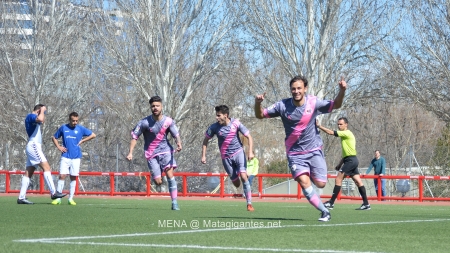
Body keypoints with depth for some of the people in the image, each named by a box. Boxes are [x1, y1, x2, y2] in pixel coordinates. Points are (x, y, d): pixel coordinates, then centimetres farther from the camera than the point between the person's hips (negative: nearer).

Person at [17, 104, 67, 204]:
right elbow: (40, 119, -30)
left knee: (28, 173, 6)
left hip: (34, 147, 11)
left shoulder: (32, 117, 22)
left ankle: (21, 197, 3)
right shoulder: (31, 116, -8)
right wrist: (42, 110, -12)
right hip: (33, 146, -11)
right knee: (46, 167, -15)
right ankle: (53, 193, -22)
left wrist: (43, 112, 27)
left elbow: (42, 121, 42)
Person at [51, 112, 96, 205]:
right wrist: (58, 147, 2)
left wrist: (82, 141, 0)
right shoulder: (63, 128, 4)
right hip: (65, 156, 0)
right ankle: (58, 198, -6)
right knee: (62, 176, -8)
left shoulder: (80, 129, 3)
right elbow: (54, 138, 17)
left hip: (76, 157, 1)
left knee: (73, 177, 3)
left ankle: (71, 199, 10)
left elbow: (93, 135, 7)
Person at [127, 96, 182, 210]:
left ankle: (174, 202, -14)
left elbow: (176, 135, -1)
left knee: (170, 174, -18)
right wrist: (130, 152, -12)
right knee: (158, 182, -5)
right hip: (151, 154, -1)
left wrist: (179, 143, -24)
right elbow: (134, 136, -3)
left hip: (165, 150, 1)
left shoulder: (168, 121, -6)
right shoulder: (144, 122, -10)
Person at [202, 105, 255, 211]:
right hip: (226, 157, 2)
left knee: (243, 176, -18)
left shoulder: (236, 123, -11)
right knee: (236, 183, 2)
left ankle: (249, 204, -12)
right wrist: (203, 155, 2)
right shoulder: (214, 127, -8)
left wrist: (250, 152, -13)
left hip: (238, 152, -2)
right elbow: (206, 140, 7)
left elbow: (249, 136, -3)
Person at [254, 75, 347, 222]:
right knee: (304, 183, -19)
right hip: (295, 153, -1)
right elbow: (260, 115, -3)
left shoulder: (314, 103, -9)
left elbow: (335, 105, -2)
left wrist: (342, 91, -21)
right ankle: (325, 212, -8)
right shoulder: (282, 106, -9)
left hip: (314, 150, 1)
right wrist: (257, 103, -25)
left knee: (320, 184, -3)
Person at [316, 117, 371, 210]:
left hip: (351, 160, -10)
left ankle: (331, 203, -10)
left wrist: (319, 126, -10)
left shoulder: (347, 133, -9)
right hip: (352, 160, 10)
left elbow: (331, 132, -16)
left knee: (338, 179, -10)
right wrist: (340, 164, 24)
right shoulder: (345, 135, 20)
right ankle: (366, 204, 3)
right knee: (358, 181, 6)